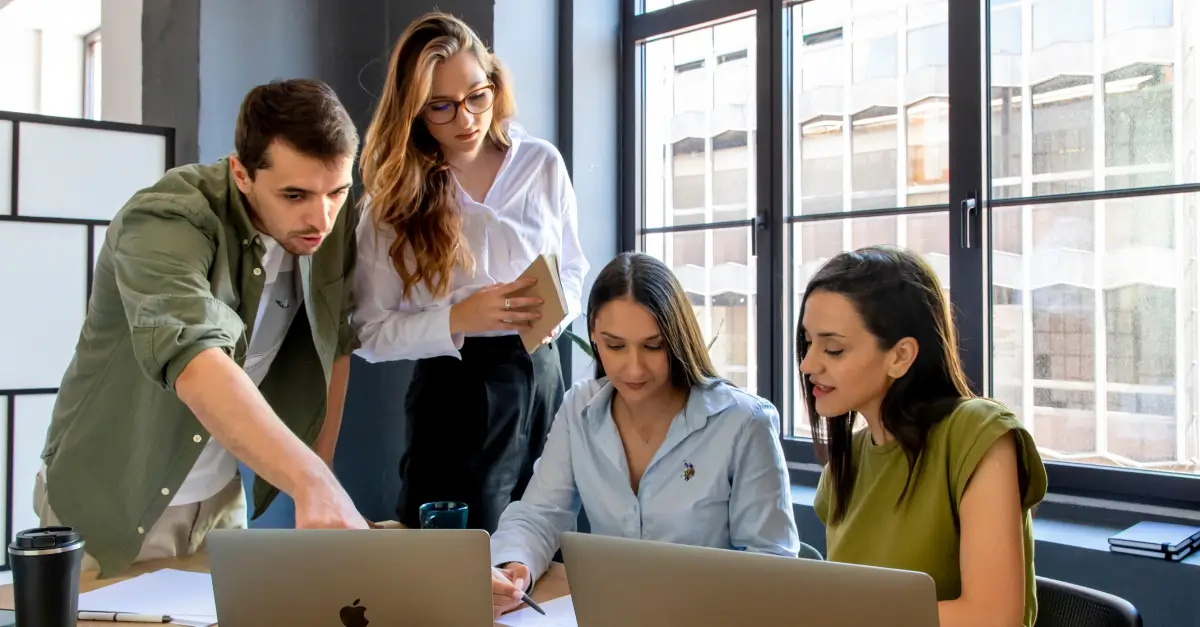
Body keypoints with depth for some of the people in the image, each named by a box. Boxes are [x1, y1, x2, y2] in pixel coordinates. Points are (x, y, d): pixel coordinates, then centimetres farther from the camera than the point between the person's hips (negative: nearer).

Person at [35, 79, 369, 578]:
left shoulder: (333, 224, -9)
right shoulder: (165, 222, -27)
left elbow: (335, 344, 3)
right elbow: (194, 360, -43)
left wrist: (321, 478, 1)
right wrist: (312, 484, -55)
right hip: (113, 509, -4)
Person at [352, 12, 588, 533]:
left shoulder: (542, 164, 1)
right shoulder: (396, 195, -4)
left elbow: (572, 269, 13)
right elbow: (370, 333, -6)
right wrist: (459, 318, -20)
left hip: (542, 376, 3)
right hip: (455, 390, -2)